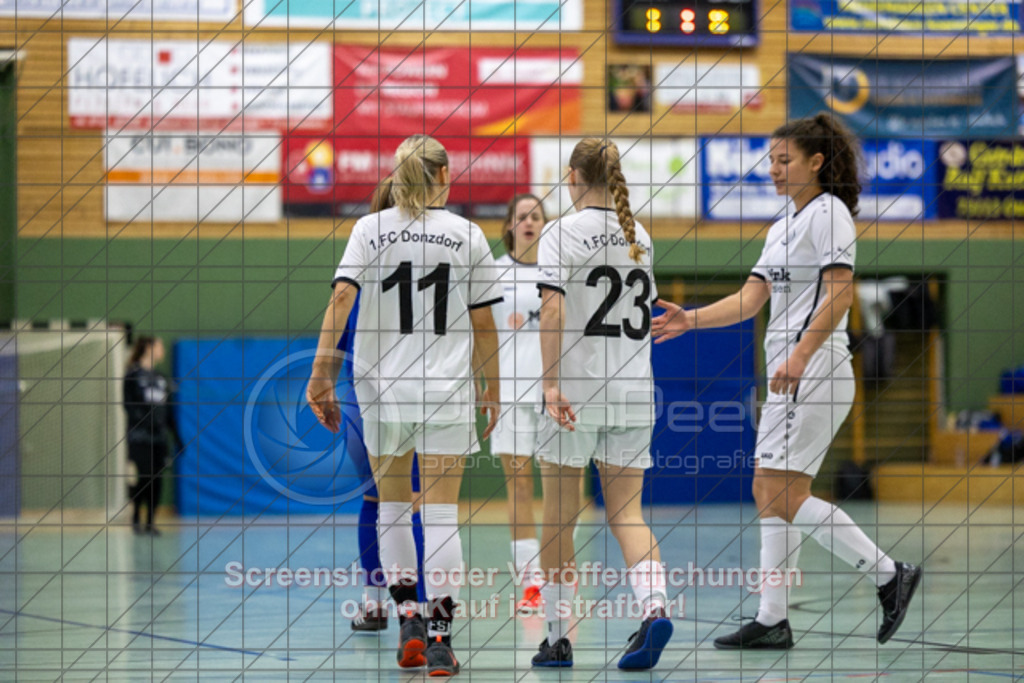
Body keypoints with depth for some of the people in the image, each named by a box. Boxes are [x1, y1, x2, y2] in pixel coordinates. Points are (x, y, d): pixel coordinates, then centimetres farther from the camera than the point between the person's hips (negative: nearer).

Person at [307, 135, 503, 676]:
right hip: (447, 392, -1)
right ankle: (438, 641, -2)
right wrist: (491, 392, 13)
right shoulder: (467, 235, 1)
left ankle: (409, 621, 13)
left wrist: (321, 372, -12)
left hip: (381, 388, 1)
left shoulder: (369, 229, 0)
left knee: (391, 509, 15)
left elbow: (342, 297, -12)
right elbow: (483, 325, 3)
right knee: (441, 515, 0)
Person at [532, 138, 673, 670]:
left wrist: (551, 382, -22)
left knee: (559, 518, 6)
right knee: (626, 513, 4)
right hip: (633, 390, 5)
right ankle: (653, 606, -21)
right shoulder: (639, 237, 11)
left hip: (575, 391, -4)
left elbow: (552, 308, -18)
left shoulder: (562, 233, -6)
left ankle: (557, 637, 11)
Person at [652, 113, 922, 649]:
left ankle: (889, 574, -6)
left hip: (816, 370, -10)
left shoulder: (829, 212, -8)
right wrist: (690, 320, 2)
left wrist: (799, 356, -25)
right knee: (769, 493, 7)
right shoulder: (783, 227, 19)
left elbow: (839, 293, -18)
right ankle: (772, 620, 8)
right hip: (787, 375, 10)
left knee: (782, 493, -12)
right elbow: (751, 298, 14)